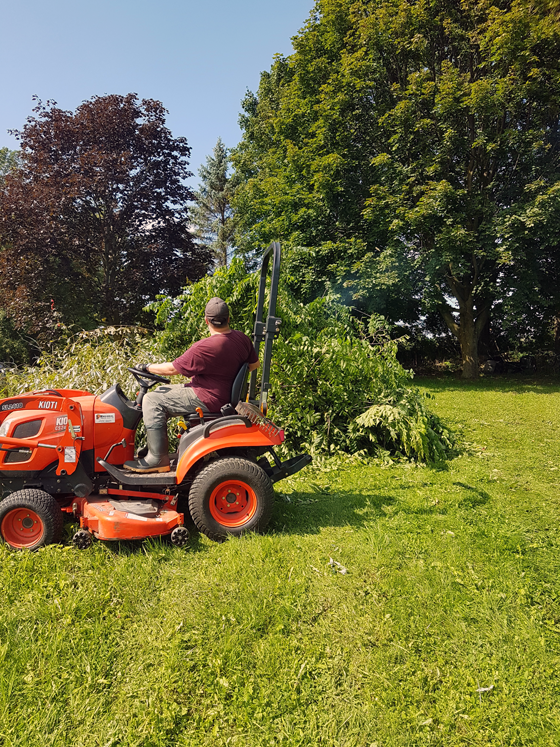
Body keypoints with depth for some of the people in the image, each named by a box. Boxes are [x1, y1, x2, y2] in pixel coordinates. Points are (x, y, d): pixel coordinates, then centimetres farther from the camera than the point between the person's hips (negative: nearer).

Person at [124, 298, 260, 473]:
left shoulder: (204, 348, -24)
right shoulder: (242, 338, -2)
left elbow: (173, 369, -15)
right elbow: (254, 364, 13)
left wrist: (147, 367, 2)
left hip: (208, 399, -9)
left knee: (152, 400, -5)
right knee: (161, 391, 19)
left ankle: (157, 459, -4)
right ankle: (156, 448, 24)